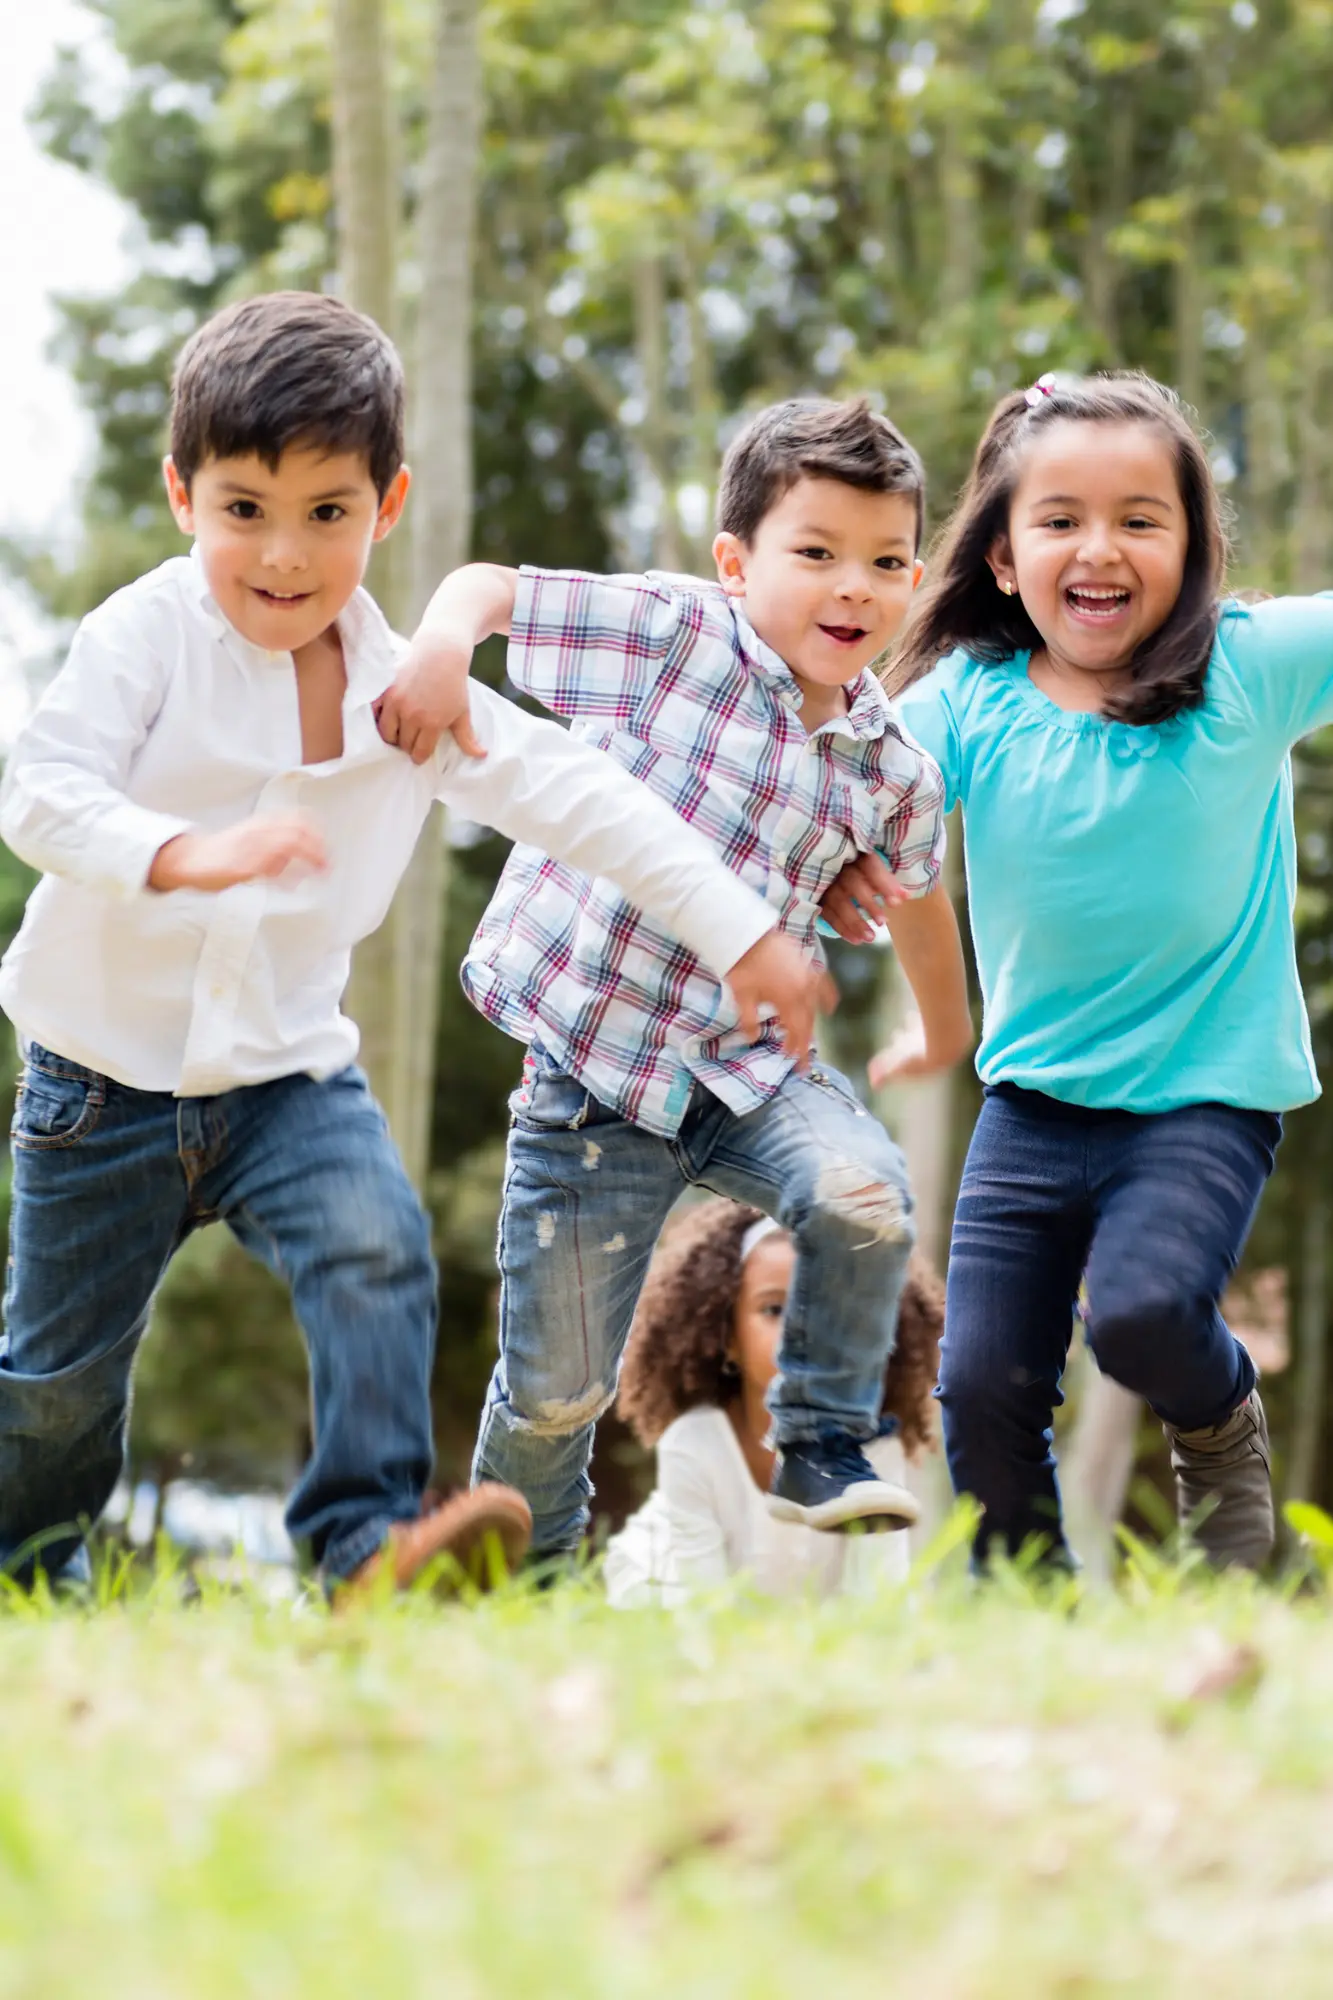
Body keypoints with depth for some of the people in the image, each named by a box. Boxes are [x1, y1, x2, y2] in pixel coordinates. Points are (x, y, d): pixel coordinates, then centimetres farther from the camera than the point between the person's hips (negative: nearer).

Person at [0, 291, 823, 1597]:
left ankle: (370, 1535, -23)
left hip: (290, 1070, 2)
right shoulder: (145, 640, -14)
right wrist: (195, 854, -43)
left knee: (379, 1257, -24)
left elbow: (580, 801, -1)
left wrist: (740, 933, -4)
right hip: (108, 1069, -2)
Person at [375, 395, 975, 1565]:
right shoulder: (670, 632, -10)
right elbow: (491, 586, -7)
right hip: (590, 1064, -3)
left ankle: (822, 1455, -5)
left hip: (748, 1067, 3)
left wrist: (948, 1031, 39)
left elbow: (914, 889, 23)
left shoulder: (895, 773, 2)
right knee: (554, 1391, 2)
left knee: (864, 1196, -29)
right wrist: (443, 644, -30)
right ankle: (524, 1568, 33)